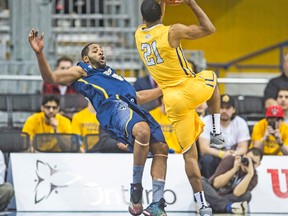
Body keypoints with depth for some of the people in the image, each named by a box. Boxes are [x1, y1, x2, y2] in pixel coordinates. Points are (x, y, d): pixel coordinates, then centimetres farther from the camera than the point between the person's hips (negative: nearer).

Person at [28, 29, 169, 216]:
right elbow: (51, 77, 8)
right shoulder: (82, 71, 23)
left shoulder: (111, 73, 43)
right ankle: (136, 186, -24)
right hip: (113, 106, -7)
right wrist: (40, 53, -7)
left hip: (133, 106, 7)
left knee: (161, 148, -9)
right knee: (143, 130, -36)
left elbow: (138, 96, 47)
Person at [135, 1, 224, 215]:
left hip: (173, 100, 4)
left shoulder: (139, 34, 2)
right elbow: (209, 29, -6)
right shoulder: (173, 31, -14)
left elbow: (149, 22, 28)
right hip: (191, 88, -4)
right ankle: (216, 132, 23)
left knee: (189, 153, 9)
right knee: (211, 78, 34)